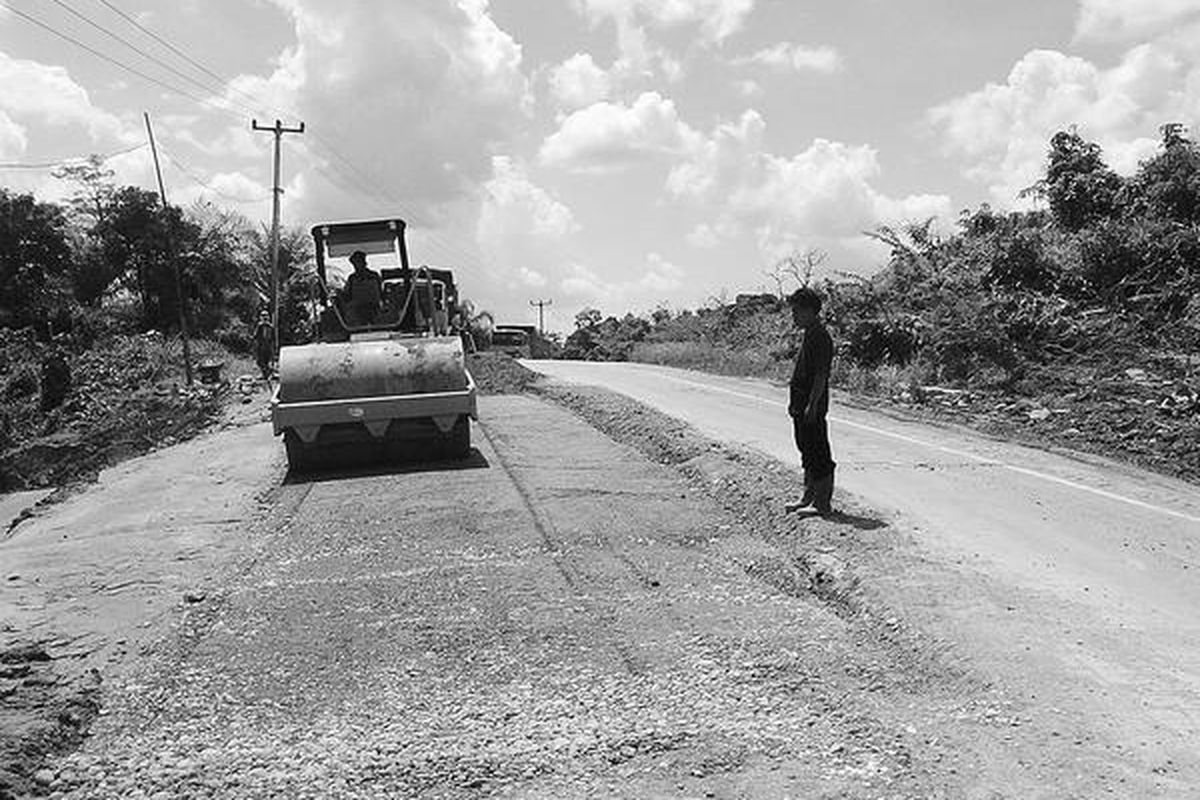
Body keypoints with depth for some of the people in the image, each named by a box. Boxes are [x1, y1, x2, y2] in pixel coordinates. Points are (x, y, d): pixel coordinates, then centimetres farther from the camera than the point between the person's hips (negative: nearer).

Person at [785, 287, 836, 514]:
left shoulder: (820, 337, -16)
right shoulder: (810, 335, 15)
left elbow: (821, 375, -20)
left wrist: (812, 405, -24)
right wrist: (795, 402, 21)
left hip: (812, 408, -10)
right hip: (803, 406, 10)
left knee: (818, 453, -3)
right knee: (808, 452, 15)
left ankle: (823, 502, 4)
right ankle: (809, 495, 25)